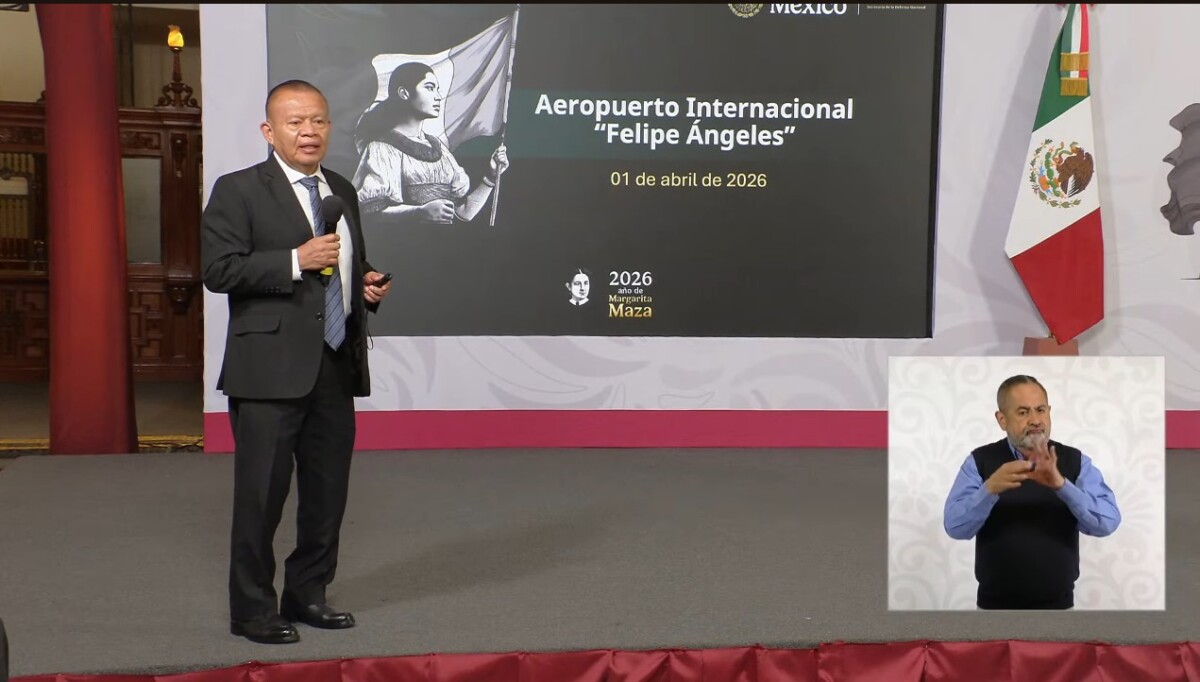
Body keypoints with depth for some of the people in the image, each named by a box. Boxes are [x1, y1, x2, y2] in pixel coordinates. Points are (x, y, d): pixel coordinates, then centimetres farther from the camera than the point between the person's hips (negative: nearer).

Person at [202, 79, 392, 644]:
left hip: (336, 365, 7)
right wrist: (296, 260, -19)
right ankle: (252, 609, 12)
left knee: (328, 490, 12)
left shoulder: (342, 191, 17)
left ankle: (306, 595, 27)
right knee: (262, 493, -1)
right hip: (270, 369, -6)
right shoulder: (238, 191, -3)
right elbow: (219, 270, -13)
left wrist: (369, 285, 6)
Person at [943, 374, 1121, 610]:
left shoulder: (1076, 461, 0)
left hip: (1057, 604, 1)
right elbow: (955, 526, -14)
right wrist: (990, 488, -30)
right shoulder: (979, 461, -3)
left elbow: (1108, 521, -14)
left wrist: (1061, 484, -28)